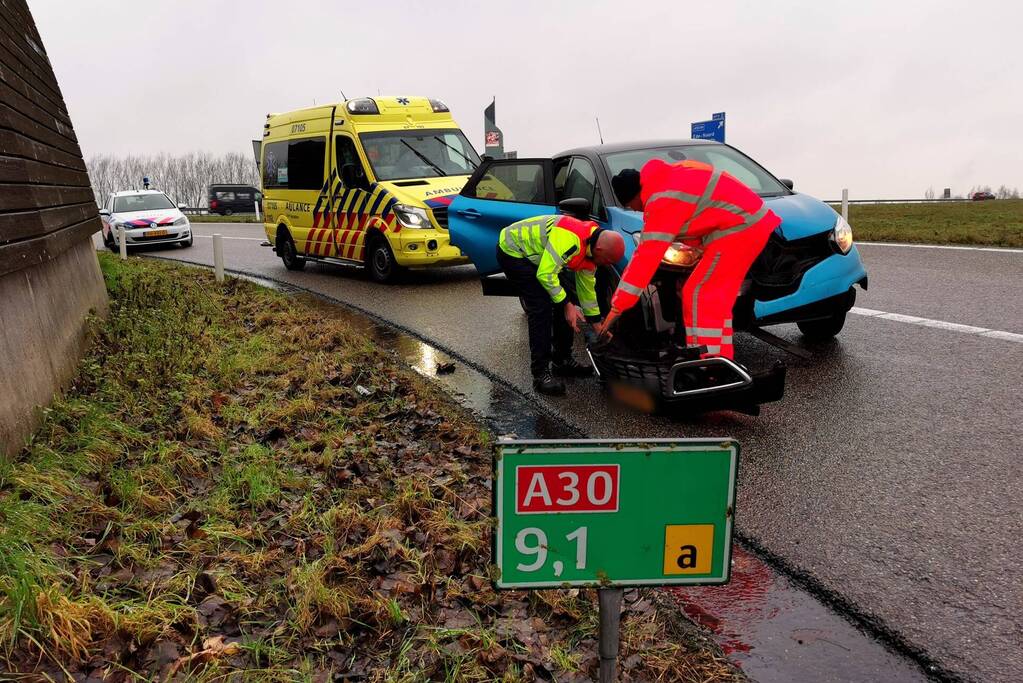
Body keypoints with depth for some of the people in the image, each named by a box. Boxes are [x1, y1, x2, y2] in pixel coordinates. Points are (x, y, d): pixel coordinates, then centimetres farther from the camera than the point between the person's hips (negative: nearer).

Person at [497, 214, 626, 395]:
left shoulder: (589, 250, -2)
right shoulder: (570, 240, -34)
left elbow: (587, 289, 10)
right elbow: (545, 275, -32)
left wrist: (598, 326, 15)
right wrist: (567, 304, -24)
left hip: (533, 255, 10)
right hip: (512, 251, -10)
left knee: (563, 303, 6)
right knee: (542, 307, -19)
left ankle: (562, 361, 18)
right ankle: (541, 374, -14)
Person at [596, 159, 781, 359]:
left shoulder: (663, 201, -19)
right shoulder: (668, 176, 10)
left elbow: (646, 257, -22)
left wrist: (617, 308, -19)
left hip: (738, 229, -10)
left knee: (699, 295, -10)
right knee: (716, 299, 14)